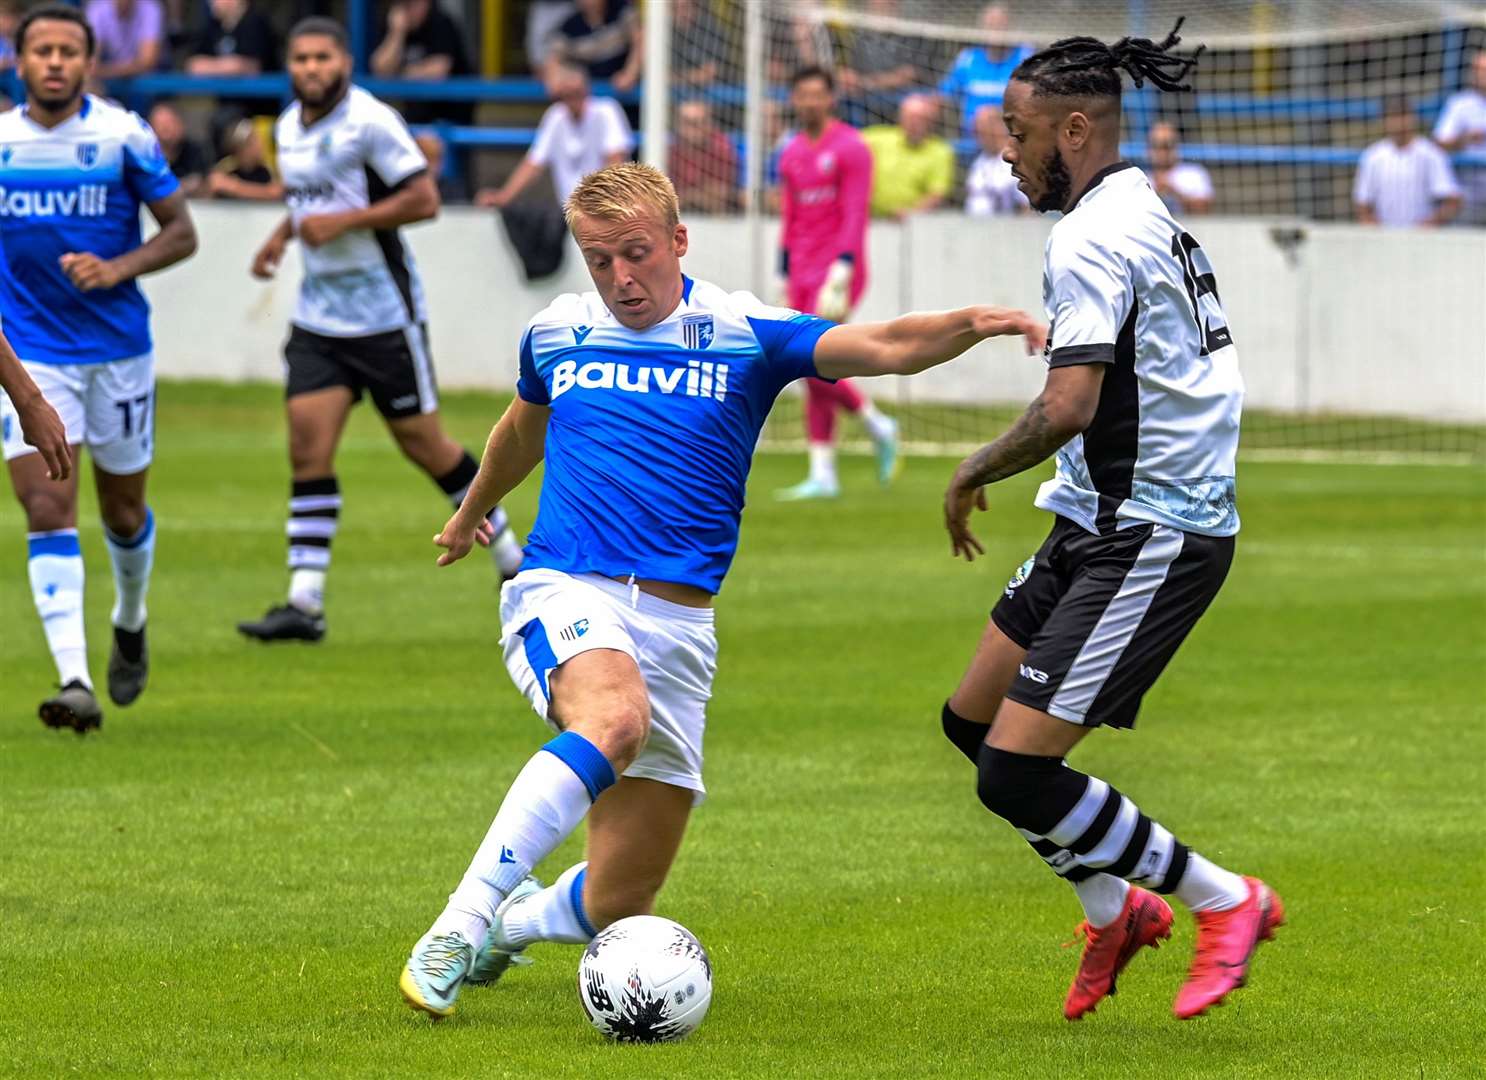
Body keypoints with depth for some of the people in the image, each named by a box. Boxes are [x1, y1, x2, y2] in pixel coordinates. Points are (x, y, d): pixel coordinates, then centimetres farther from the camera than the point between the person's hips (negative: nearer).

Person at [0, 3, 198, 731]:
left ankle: (130, 622, 45)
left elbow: (181, 232, -3)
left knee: (122, 510, 13)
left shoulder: (123, 136, -8)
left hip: (116, 349, 0)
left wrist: (118, 269, -19)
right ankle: (75, 681, -21)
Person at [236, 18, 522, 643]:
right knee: (307, 446, -6)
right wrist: (282, 235, 8)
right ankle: (304, 604, -8)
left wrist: (343, 221, -22)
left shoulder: (370, 122, -14)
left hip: (383, 311, -6)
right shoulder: (289, 127, 9)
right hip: (318, 319, 6)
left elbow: (423, 199, -17)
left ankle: (510, 554, 25)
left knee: (421, 443, 4)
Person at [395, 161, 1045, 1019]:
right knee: (613, 719, -38)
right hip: (566, 593, -1)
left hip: (678, 625, 1)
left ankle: (514, 917, 34)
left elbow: (887, 347, -13)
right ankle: (459, 924, -37)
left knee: (618, 907, 0)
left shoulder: (744, 335, 1)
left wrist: (974, 324, -33)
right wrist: (473, 509, 48)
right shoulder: (556, 334, 8)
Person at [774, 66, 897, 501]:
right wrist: (782, 278, 18)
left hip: (836, 272, -7)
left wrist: (841, 273, -21)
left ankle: (877, 425, 3)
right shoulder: (792, 154, 15)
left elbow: (854, 216, -13)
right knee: (813, 372, 4)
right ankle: (822, 475, 4)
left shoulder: (850, 148, -7)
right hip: (803, 275, 7)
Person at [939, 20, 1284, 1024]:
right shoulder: (1149, 213, 14)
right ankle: (1115, 908, 26)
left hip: (1147, 542, -10)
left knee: (1015, 774, -12)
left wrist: (974, 472, -11)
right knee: (972, 721, 15)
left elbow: (1069, 409, -28)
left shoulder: (1093, 237, -18)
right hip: (1103, 526, 10)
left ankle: (1225, 900, 2)